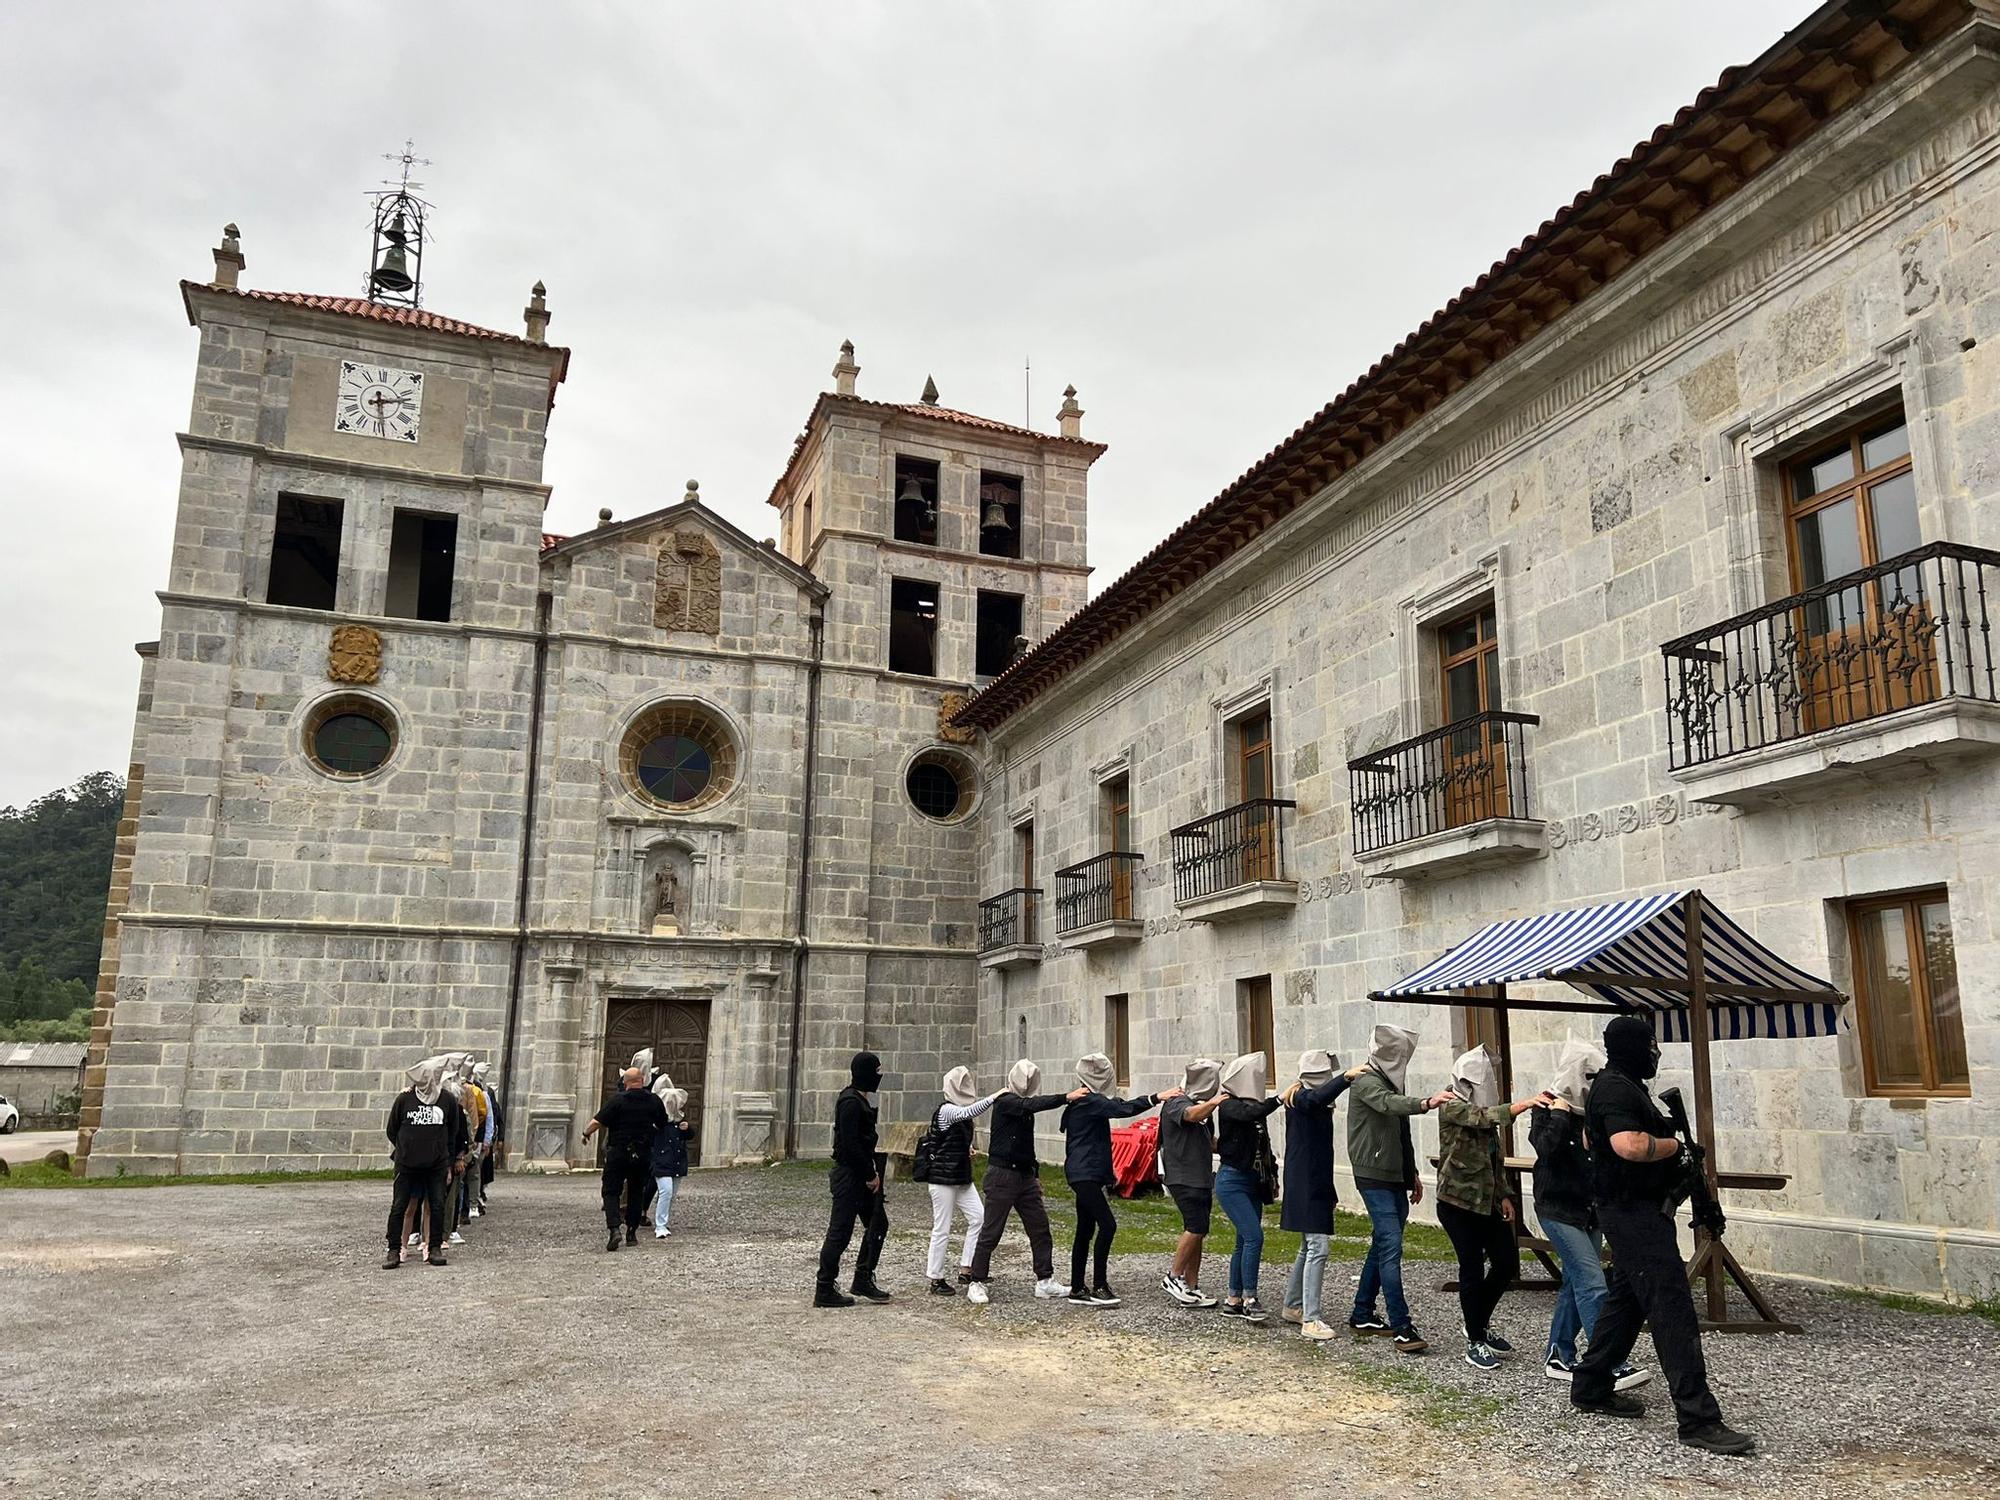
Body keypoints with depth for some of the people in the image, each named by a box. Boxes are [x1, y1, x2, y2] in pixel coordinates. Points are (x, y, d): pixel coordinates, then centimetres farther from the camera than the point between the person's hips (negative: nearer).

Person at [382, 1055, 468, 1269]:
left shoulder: (448, 1100, 1)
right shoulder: (404, 1098, -4)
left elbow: (453, 1134, 9)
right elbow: (392, 1130, 8)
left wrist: (449, 1164, 8)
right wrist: (405, 1149, 11)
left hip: (437, 1165, 1)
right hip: (406, 1164, -1)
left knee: (436, 1207, 1)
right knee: (399, 1207, -1)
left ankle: (434, 1248, 11)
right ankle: (394, 1250, 8)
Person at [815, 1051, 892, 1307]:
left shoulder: (861, 1100, 14)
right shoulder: (850, 1102, -18)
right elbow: (850, 1144, -23)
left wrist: (872, 1172, 12)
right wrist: (870, 1175, -17)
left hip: (861, 1176, 10)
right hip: (849, 1177, -10)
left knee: (878, 1224, 15)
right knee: (840, 1232, -4)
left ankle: (863, 1280, 23)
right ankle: (824, 1291, 4)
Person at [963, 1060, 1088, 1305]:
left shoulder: (1024, 1105, 15)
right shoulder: (1006, 1102, -12)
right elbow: (1032, 1105, -31)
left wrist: (1035, 1173, 21)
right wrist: (1067, 1098, -36)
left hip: (1025, 1176, 8)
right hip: (1002, 1175, -8)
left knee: (1040, 1228, 6)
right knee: (991, 1232, -3)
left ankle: (1045, 1281, 13)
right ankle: (975, 1283, 7)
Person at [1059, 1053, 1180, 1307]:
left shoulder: (1088, 1101, 16)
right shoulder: (1089, 1101, -14)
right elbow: (1123, 1109, -24)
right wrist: (1156, 1097, -24)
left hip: (1087, 1174, 11)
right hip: (1085, 1174, -11)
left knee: (1085, 1230, 11)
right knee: (1107, 1224, -14)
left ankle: (1077, 1288, 16)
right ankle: (1099, 1286, -11)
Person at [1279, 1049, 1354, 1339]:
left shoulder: (1320, 1106, 16)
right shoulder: (1300, 1100, -13)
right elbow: (1318, 1098, -38)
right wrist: (1347, 1078, -48)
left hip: (1317, 1184, 10)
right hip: (1305, 1186, -10)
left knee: (1309, 1247, 17)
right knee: (1317, 1247, -13)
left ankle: (1292, 1306, 28)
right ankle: (1310, 1320, -12)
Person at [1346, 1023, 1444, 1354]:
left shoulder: (1392, 1083, 17)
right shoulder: (1366, 1082, -11)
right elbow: (1388, 1104, -34)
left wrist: (1413, 1174, 24)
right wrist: (1425, 1103, -49)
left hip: (1396, 1178, 9)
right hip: (1374, 1178, -9)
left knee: (1382, 1246, 12)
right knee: (1391, 1246, -14)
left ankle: (1362, 1314, 23)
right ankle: (1402, 1328, -14)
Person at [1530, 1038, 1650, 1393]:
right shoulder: (1548, 1109, -10)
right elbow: (1545, 1148, -26)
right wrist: (1559, 1114, -24)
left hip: (1590, 1211, 7)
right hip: (1559, 1210, -7)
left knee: (1576, 1283, 13)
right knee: (1593, 1283, -13)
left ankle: (1558, 1357, 24)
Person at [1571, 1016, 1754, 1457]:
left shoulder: (1624, 1085, 16)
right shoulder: (1616, 1089, -19)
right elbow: (1630, 1144, -34)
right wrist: (1673, 1146, -16)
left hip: (1637, 1210, 11)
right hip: (1634, 1213, -11)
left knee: (1625, 1299, 18)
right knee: (1673, 1311, -11)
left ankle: (1591, 1387, 27)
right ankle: (1698, 1419, -9)